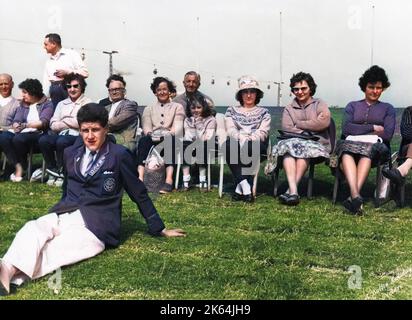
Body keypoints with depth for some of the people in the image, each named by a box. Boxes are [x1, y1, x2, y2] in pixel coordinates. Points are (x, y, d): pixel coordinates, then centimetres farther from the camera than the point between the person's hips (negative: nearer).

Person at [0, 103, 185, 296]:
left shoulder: (119, 155, 0)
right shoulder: (70, 153, 16)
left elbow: (139, 194, 5)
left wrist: (159, 229, 9)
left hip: (96, 224, -4)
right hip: (64, 215, 5)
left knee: (50, 252, -32)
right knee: (32, 229, -29)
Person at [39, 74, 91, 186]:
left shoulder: (87, 103, 7)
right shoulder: (61, 104, 22)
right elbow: (53, 125, 11)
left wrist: (64, 121, 2)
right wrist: (72, 123, -5)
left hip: (78, 136, -4)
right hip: (61, 135, 5)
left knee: (62, 141, -35)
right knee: (43, 140, -24)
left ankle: (62, 173, -15)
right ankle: (53, 171, -9)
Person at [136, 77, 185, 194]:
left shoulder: (178, 107, 17)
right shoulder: (149, 109, 24)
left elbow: (178, 127, 1)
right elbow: (146, 128, 8)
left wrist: (166, 135, -19)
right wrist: (151, 134, -16)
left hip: (170, 139, -2)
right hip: (153, 140, 2)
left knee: (170, 140, -37)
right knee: (143, 140, -33)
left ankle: (169, 179, -53)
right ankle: (140, 177, -48)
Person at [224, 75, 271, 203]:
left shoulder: (263, 112, 19)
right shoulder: (232, 111, 21)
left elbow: (262, 133, 2)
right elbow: (231, 130, 3)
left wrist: (248, 139, -17)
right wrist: (241, 138, -18)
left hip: (257, 146, -1)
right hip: (237, 143, 1)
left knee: (248, 147, -37)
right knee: (229, 144, -35)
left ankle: (240, 189, -33)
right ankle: (246, 187, -39)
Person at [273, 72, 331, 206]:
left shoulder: (320, 105, 14)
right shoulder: (289, 108, 21)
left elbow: (324, 122, -7)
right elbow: (286, 128, 3)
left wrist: (298, 124, -1)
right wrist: (306, 132, -10)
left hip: (317, 143, -1)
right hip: (293, 140, 2)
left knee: (304, 148, -35)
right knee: (289, 146, -33)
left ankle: (290, 190, -40)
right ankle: (293, 191, -48)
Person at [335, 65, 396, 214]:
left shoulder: (388, 109, 22)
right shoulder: (352, 106, 24)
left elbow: (387, 135, 5)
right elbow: (346, 129, 4)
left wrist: (359, 130, 2)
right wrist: (373, 127, 0)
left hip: (376, 147, 0)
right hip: (350, 143, 1)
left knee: (367, 151, -38)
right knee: (346, 150, -37)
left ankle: (353, 196, -52)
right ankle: (356, 196, -55)